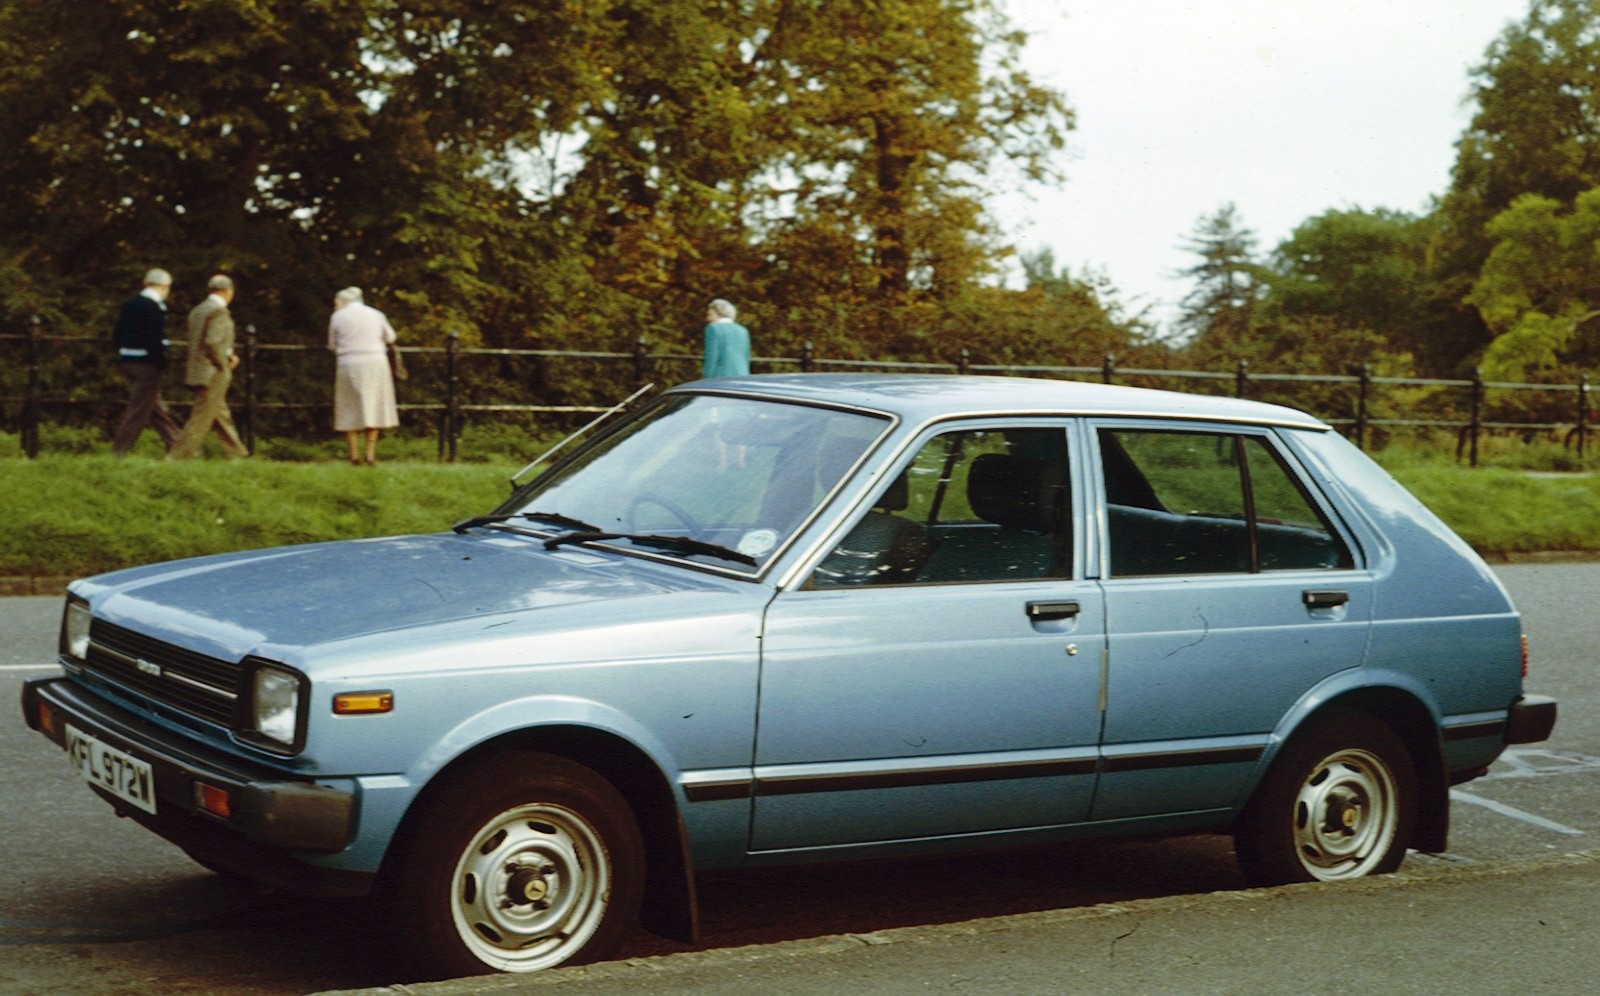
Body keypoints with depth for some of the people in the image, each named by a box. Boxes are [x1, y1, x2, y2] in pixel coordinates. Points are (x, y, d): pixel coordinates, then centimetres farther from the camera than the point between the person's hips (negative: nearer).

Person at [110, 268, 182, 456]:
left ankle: (176, 445, 25)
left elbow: (117, 335, 12)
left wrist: (123, 356, 17)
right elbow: (155, 339, -21)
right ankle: (118, 451, -4)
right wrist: (161, 362, -12)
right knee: (138, 410, -3)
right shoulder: (155, 306, -15)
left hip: (127, 361, 9)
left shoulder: (129, 304, 11)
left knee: (157, 407, 16)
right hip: (147, 363, -9)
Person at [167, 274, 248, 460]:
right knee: (202, 417, -4)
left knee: (222, 416, 16)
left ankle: (236, 453, 24)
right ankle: (178, 455, -4)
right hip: (213, 373, -9)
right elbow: (213, 342, -25)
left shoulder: (198, 310, 13)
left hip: (198, 371, 9)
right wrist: (223, 363, -11)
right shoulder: (219, 311, -15)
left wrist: (228, 354, 13)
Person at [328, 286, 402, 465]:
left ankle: (354, 454, 4)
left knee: (350, 410, 7)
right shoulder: (376, 315, 9)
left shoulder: (338, 317, 1)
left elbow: (333, 346, 7)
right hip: (376, 363, 2)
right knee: (373, 409, 8)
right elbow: (390, 338, 22)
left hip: (349, 365, -2)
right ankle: (370, 453, 0)